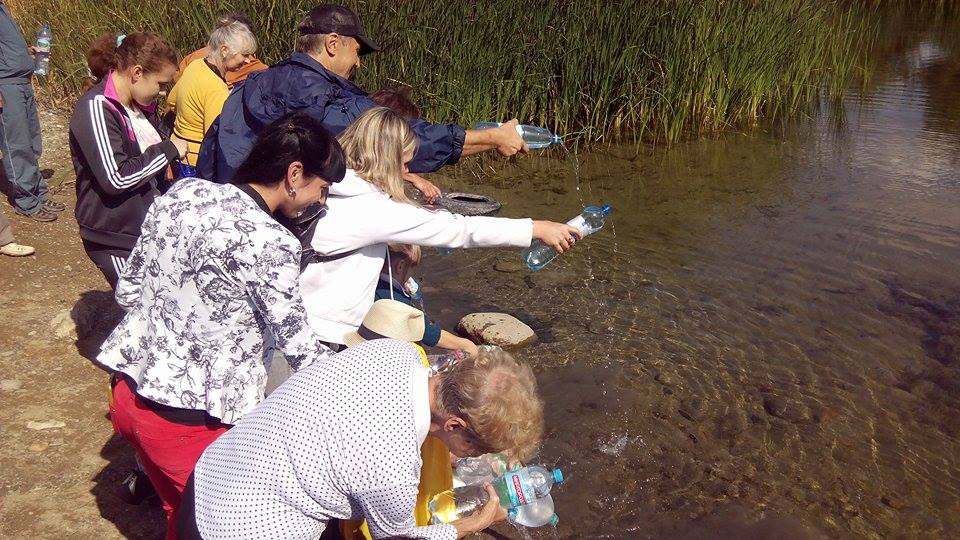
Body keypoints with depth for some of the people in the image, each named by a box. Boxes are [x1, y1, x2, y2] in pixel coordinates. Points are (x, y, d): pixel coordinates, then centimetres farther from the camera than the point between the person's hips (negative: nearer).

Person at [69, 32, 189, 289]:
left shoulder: (141, 104, 7)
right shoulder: (96, 109, -18)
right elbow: (115, 178, -25)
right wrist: (169, 150, -17)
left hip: (151, 227, 8)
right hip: (115, 240, -8)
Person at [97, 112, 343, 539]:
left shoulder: (183, 193, -1)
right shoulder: (270, 243, -21)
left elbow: (128, 289, 8)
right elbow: (299, 347, -11)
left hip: (128, 393, 8)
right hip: (190, 420, -8)